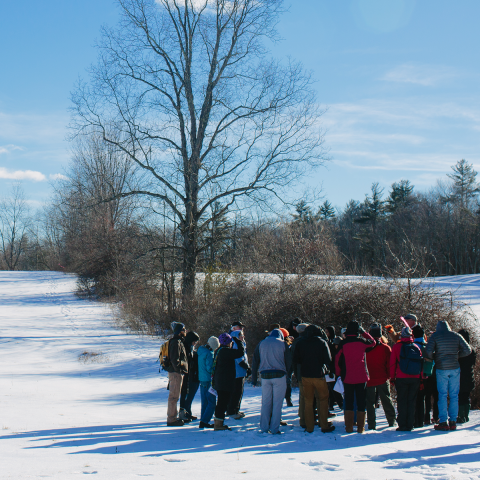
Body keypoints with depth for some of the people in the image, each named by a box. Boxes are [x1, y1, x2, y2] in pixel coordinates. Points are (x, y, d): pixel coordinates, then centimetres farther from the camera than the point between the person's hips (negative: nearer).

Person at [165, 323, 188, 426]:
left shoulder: (179, 342, 17)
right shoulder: (176, 343, -16)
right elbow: (174, 359, -22)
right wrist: (179, 370, -22)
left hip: (176, 372, 11)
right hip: (176, 373, -11)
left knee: (174, 396, 18)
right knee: (174, 396, -7)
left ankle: (172, 417, 28)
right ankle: (171, 419, -3)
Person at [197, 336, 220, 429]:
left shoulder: (200, 350, 10)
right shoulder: (209, 353, -17)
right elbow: (210, 368, -20)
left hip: (201, 379, 9)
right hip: (208, 380, -9)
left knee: (205, 402, 15)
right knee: (212, 402, -4)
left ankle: (203, 422, 17)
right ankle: (204, 421, -8)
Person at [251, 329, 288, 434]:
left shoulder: (261, 344, 13)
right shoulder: (282, 343, 6)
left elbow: (255, 363, 12)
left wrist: (254, 380, 14)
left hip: (265, 376, 3)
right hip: (279, 376, -3)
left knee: (265, 403, 9)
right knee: (277, 403, 1)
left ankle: (264, 427, 10)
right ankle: (274, 428, 0)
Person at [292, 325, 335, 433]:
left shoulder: (300, 343, 4)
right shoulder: (322, 343, -4)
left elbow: (296, 360, 10)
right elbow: (328, 359, -2)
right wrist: (327, 370, 14)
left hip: (305, 376, 3)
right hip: (319, 375, -3)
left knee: (308, 401, 9)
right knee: (323, 400, 8)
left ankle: (309, 427, 10)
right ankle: (324, 426, 8)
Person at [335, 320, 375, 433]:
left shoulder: (343, 343, -4)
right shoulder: (362, 341, -4)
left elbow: (338, 360, 0)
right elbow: (373, 343, 18)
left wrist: (339, 373, 11)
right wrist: (364, 332, 15)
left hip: (347, 377, 0)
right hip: (361, 377, 0)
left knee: (348, 401, 8)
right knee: (361, 402, 6)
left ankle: (349, 427, 7)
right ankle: (360, 427, 5)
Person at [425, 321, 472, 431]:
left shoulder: (435, 336, 1)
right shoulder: (456, 336, 7)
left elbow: (428, 352, -10)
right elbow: (468, 350, 2)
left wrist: (435, 358, 8)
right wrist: (457, 355, 15)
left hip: (441, 369, -2)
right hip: (455, 368, 2)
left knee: (442, 395, 3)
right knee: (454, 395, 8)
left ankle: (443, 423, -1)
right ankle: (453, 422, 8)